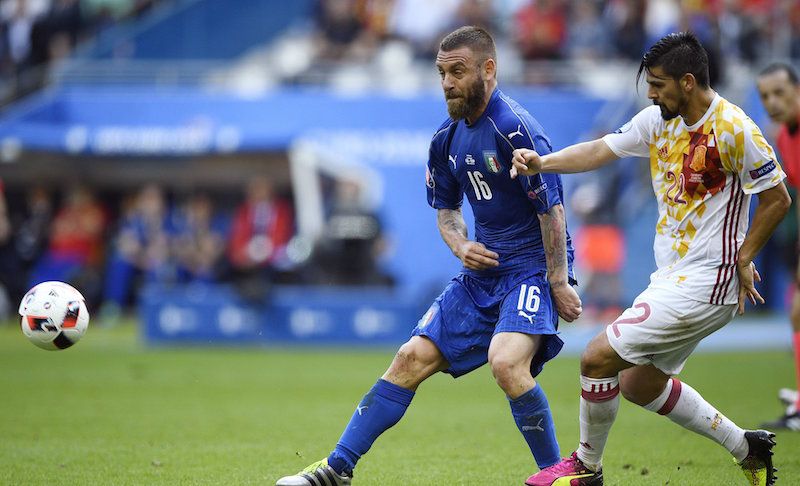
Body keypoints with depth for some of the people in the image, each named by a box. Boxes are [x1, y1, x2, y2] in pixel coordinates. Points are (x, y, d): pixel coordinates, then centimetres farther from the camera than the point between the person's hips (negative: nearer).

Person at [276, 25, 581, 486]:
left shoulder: (514, 129, -18)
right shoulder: (447, 139, 7)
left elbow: (552, 210, -17)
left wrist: (559, 284, -17)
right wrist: (462, 246, -1)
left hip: (534, 266, -8)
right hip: (485, 267, 8)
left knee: (506, 361, -30)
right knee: (413, 358, 2)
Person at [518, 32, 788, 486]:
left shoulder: (733, 129, -18)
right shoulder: (659, 119, 4)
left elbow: (778, 198, -10)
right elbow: (600, 150, 4)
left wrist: (742, 258, -7)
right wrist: (541, 163, -10)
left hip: (705, 283, -9)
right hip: (672, 275, 9)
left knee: (599, 358, -11)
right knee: (639, 384, 18)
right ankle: (747, 447, 28)